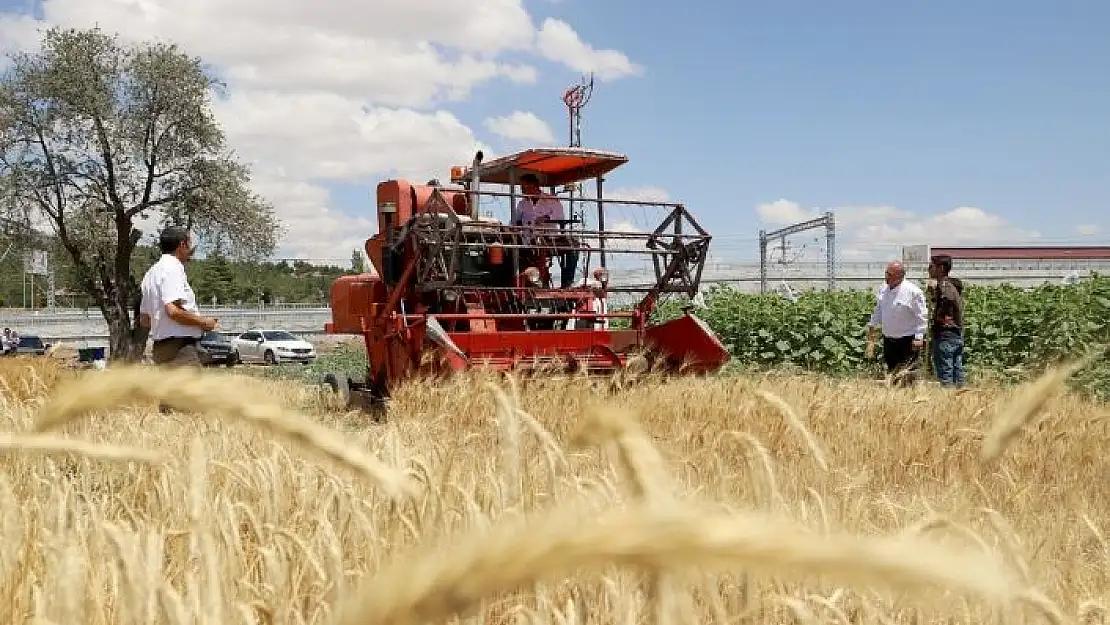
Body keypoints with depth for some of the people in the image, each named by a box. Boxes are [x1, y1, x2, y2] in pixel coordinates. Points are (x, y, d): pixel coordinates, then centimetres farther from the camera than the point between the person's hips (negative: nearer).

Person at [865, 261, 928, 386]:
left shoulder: (913, 292, -16)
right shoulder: (884, 290, 5)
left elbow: (921, 316, -13)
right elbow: (878, 311, 20)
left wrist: (919, 338, -16)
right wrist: (872, 326, 20)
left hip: (907, 341, -6)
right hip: (888, 339, 7)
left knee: (906, 374, -5)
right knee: (891, 372, 13)